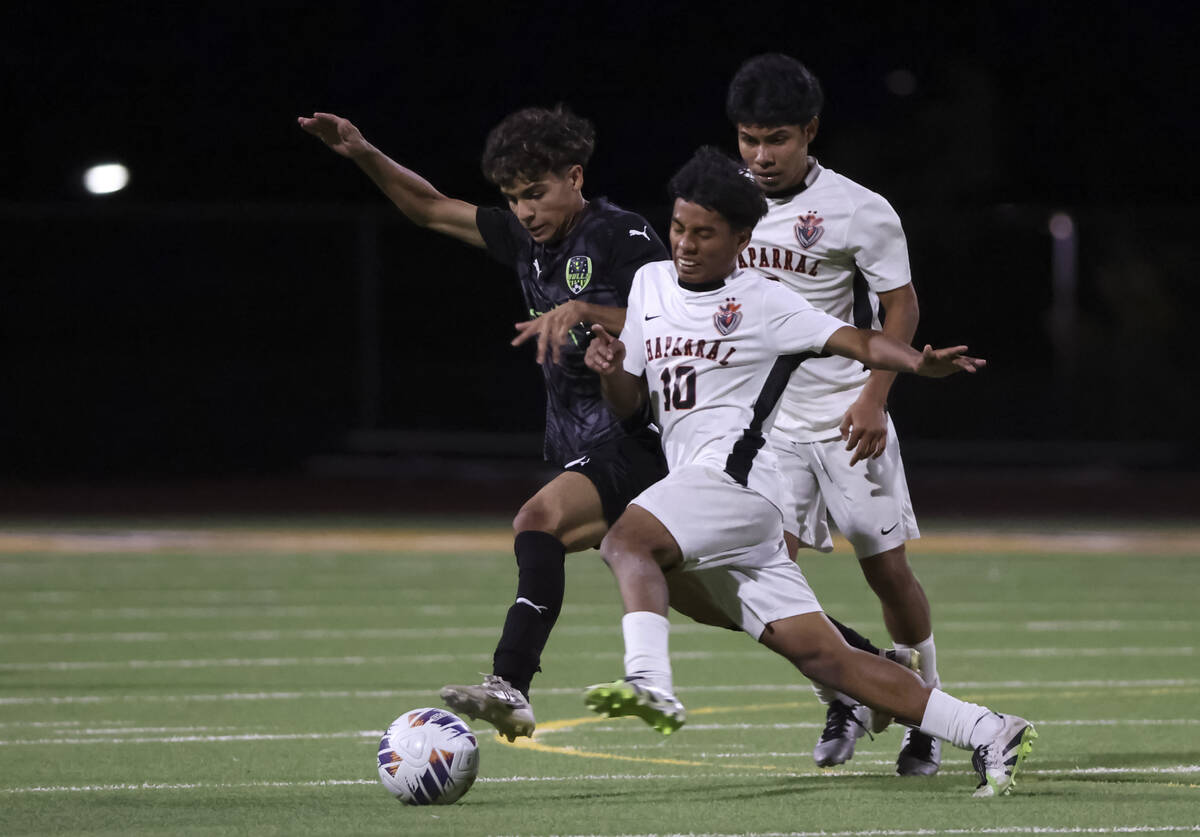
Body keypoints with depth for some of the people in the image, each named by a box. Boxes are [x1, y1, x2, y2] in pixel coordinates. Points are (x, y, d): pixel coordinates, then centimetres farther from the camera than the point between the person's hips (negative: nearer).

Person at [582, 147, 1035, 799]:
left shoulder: (761, 302, 0)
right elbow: (628, 402, 23)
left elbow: (857, 342, -6)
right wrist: (610, 368, 0)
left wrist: (919, 362, -25)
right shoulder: (649, 284, 18)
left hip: (737, 474, -7)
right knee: (820, 656, 0)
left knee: (625, 540, -30)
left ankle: (651, 684, -46)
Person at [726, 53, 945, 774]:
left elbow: (901, 307, -6)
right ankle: (839, 704, 6)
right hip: (765, 418, 3)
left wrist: (874, 399, -15)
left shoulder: (859, 211, -11)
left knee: (887, 568, 3)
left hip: (844, 417, -3)